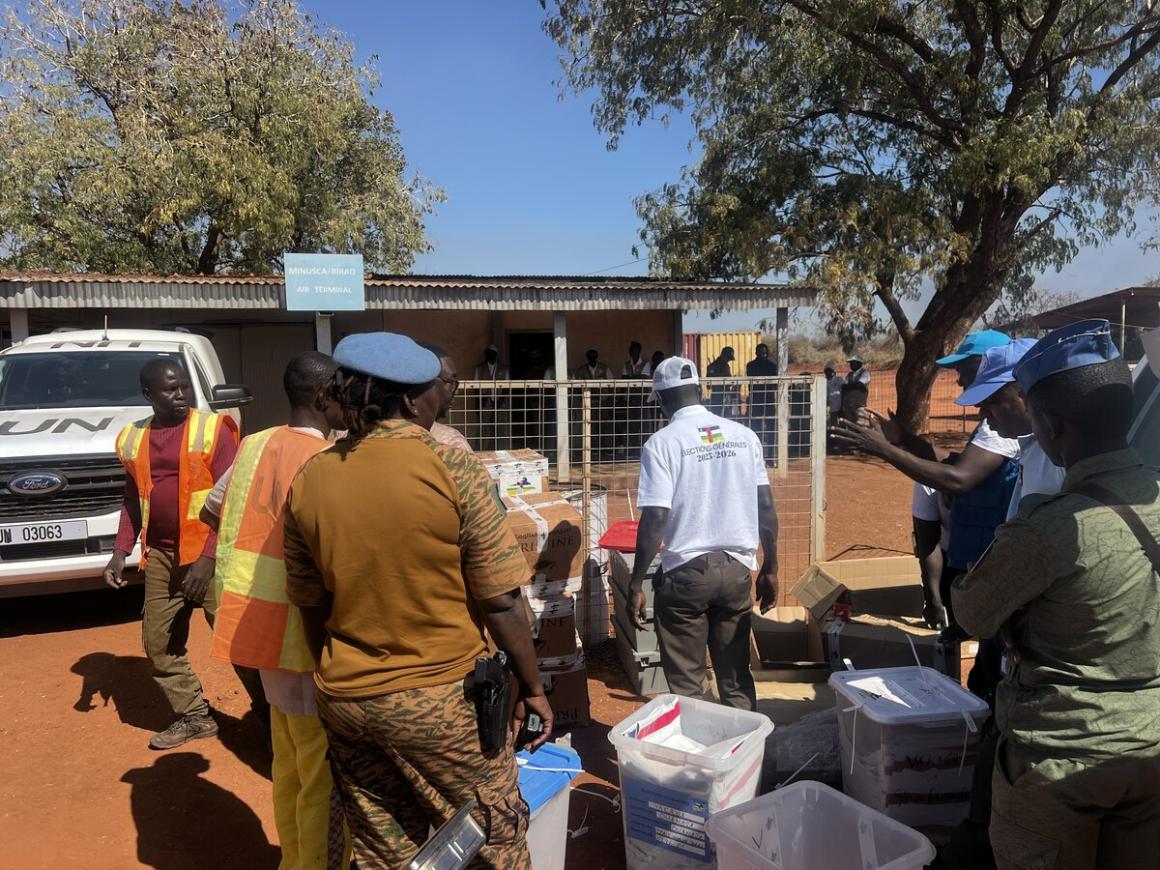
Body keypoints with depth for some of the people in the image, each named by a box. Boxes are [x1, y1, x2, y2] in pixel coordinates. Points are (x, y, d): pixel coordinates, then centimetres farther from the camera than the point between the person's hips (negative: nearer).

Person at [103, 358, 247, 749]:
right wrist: (121, 552, 6)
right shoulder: (133, 438, 8)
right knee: (159, 643, 11)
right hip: (161, 556, 6)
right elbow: (132, 500, 17)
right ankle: (195, 716, 27)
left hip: (211, 553, -6)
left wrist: (208, 557, -18)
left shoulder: (212, 428, -8)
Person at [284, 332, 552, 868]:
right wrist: (532, 686, -1)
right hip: (441, 695, -5)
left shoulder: (309, 479, -2)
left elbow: (310, 606, 6)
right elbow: (500, 601, -14)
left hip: (346, 698, 5)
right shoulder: (452, 469, -16)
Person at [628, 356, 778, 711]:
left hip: (686, 573, -4)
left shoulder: (662, 443, -10)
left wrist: (636, 583, -7)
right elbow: (765, 507, 5)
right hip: (737, 569, 4)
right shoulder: (744, 435, 4)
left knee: (687, 686, 10)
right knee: (737, 678, 16)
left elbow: (655, 519, -15)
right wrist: (770, 568, 14)